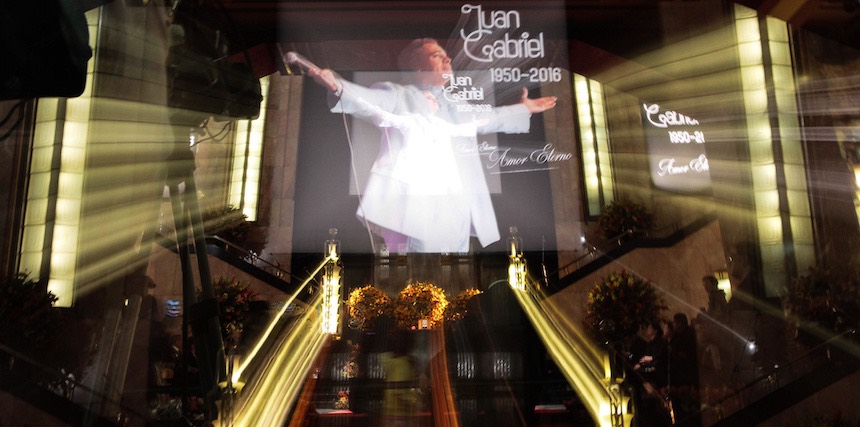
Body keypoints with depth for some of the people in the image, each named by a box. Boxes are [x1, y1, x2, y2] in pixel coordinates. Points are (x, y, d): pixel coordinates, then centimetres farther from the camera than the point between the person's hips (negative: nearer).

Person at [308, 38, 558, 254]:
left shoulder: (459, 104, 23)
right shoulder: (399, 96, 1)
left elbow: (491, 118, 39)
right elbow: (369, 99, -17)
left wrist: (523, 109, 45)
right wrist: (339, 87, -37)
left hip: (458, 211, 7)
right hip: (417, 209, -7)